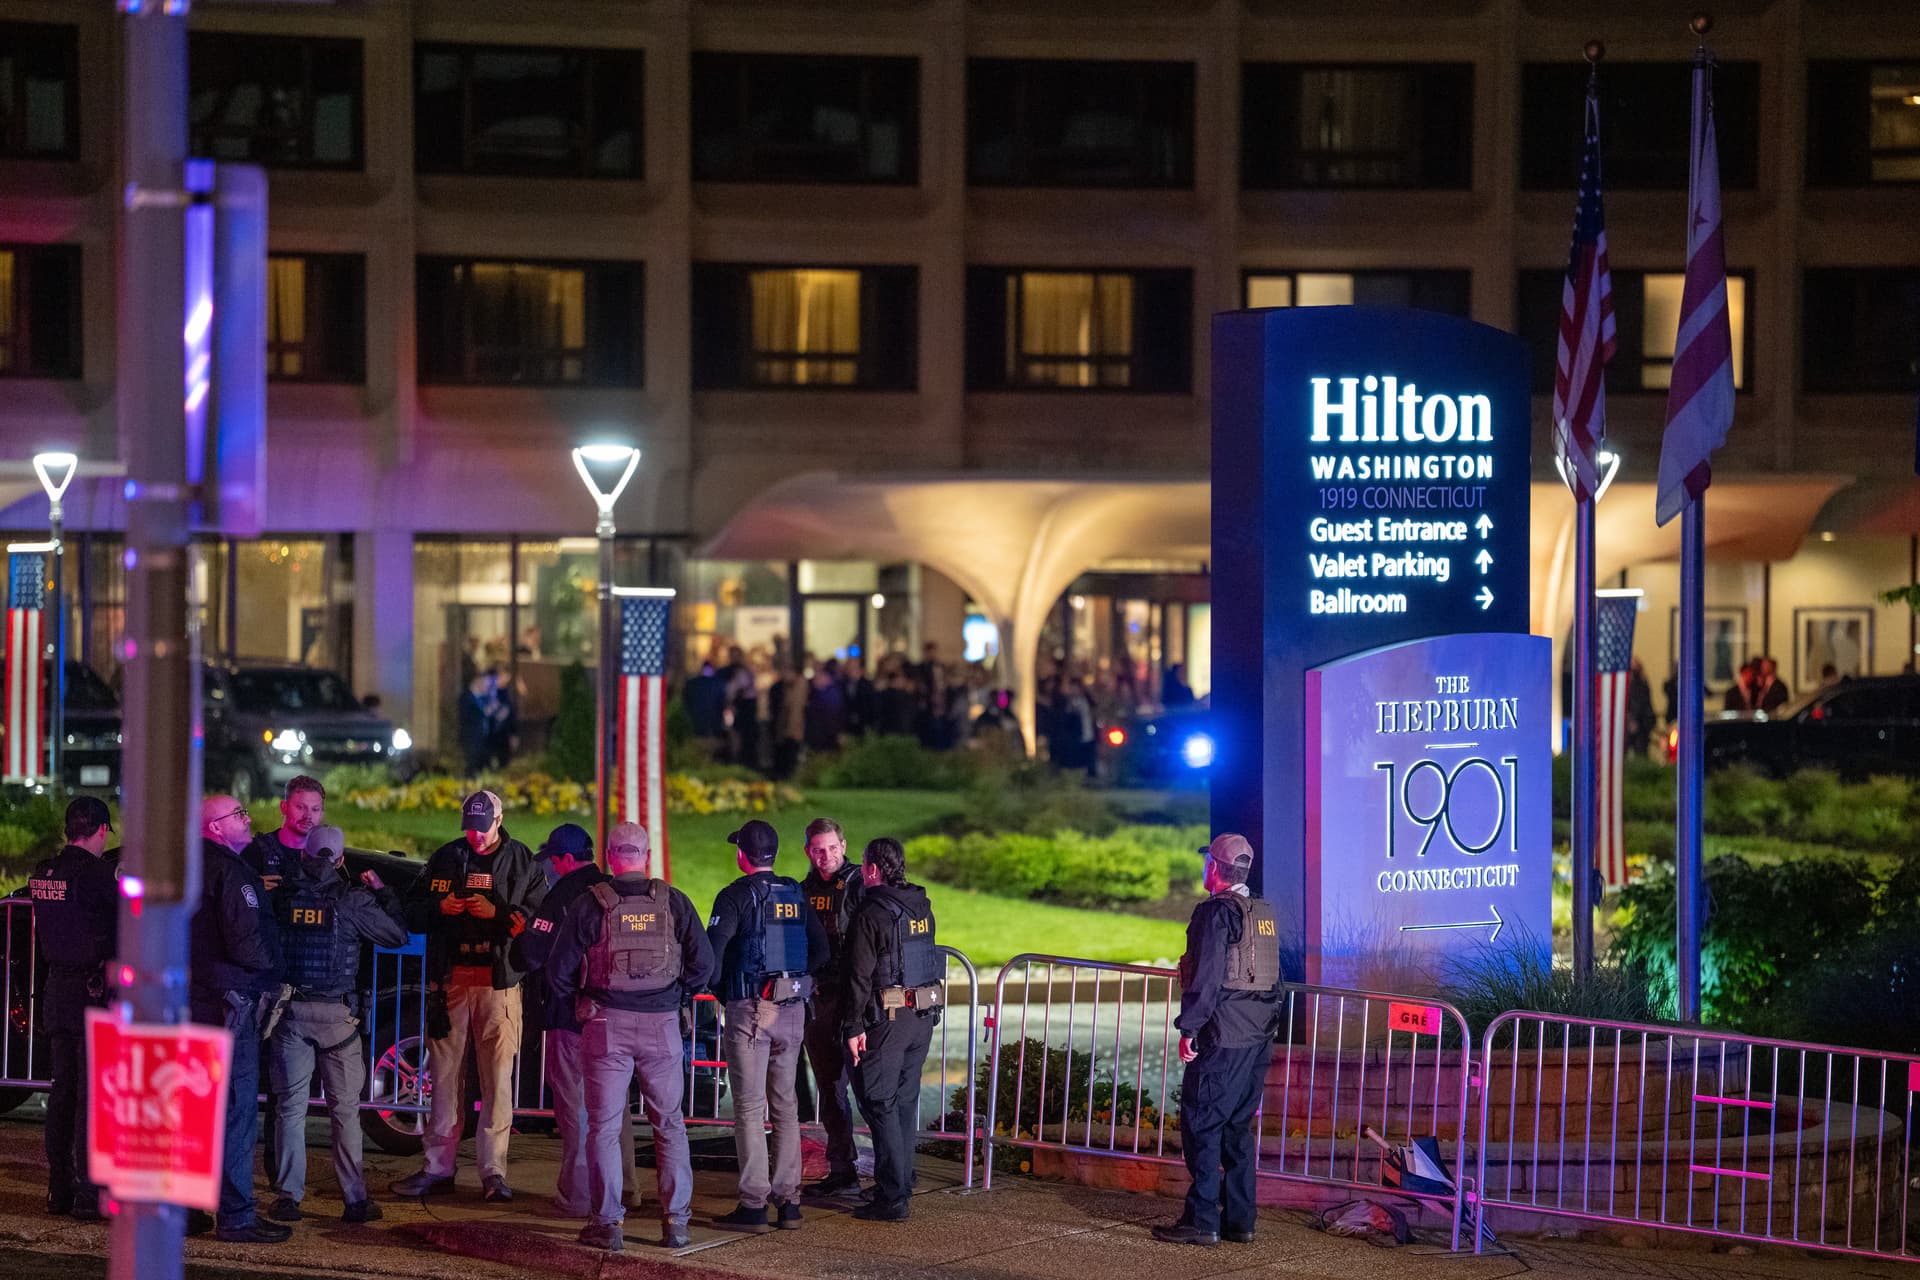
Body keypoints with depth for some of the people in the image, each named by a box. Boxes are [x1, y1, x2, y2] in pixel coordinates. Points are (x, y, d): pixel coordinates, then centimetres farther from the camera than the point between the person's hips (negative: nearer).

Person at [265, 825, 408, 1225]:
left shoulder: (283, 896, 0)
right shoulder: (352, 900, -7)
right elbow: (397, 934, 1)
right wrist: (381, 891, 14)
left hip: (289, 1010, 2)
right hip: (336, 1012, -2)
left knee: (289, 1105, 7)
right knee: (344, 1108, 5)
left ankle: (288, 1195, 3)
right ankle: (355, 1199, 6)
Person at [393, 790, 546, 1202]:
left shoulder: (522, 861, 5)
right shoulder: (446, 857, 12)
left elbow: (541, 917, -2)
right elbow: (413, 913, 13)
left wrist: (498, 913, -16)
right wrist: (440, 908, -7)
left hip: (499, 980, -2)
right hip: (450, 978, 2)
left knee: (498, 1077, -5)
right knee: (446, 1074, 4)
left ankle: (493, 1171, -1)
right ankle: (438, 1168, 10)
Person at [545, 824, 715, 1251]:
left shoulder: (590, 903, -4)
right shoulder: (673, 902, 1)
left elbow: (559, 968, -2)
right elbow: (703, 962, 0)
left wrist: (575, 1002, 16)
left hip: (606, 1024, -1)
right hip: (662, 1024, 2)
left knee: (604, 1125, 5)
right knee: (669, 1124, 10)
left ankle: (608, 1223, 3)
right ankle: (675, 1222, 9)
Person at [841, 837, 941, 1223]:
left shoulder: (871, 914, -14)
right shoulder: (922, 908, 10)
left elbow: (860, 976, -17)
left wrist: (854, 1027, -15)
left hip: (885, 1019, -7)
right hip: (923, 1017, 7)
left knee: (880, 1104, -3)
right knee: (905, 1102, 16)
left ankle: (892, 1198, -5)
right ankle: (901, 1185, 22)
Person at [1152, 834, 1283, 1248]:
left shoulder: (1216, 912, -12)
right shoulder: (1265, 915, 13)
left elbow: (1207, 977, -18)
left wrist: (1189, 1028, -15)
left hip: (1222, 1039, -8)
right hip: (1258, 1040, 8)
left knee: (1201, 1124, -4)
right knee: (1238, 1127, 14)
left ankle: (1202, 1221, -6)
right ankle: (1239, 1220, 14)